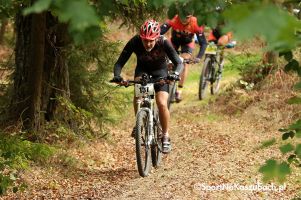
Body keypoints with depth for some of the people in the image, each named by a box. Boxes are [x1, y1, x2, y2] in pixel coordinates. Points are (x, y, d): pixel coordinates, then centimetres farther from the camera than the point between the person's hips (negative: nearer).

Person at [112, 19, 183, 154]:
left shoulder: (164, 43, -32)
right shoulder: (134, 42, -30)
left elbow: (179, 63, -32)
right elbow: (119, 63, -27)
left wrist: (175, 74, -54)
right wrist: (117, 76, -48)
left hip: (160, 70, -1)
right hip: (142, 69, 1)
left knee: (162, 104, -18)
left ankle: (166, 136, 1)